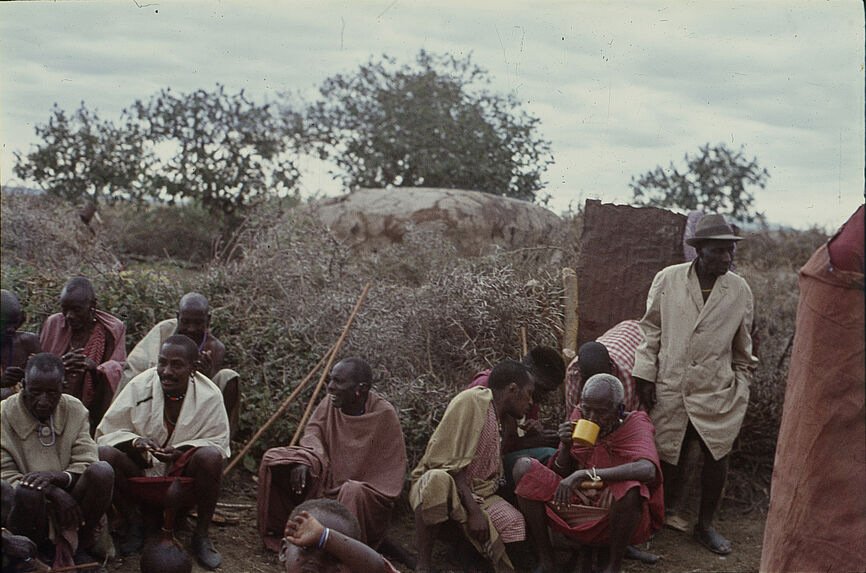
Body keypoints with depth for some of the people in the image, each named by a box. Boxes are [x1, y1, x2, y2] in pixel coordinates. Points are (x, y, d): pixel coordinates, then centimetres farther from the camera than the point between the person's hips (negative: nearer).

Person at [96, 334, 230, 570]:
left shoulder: (209, 396, -9)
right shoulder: (139, 386, -8)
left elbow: (218, 443, -6)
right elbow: (107, 432, -4)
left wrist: (180, 451, -25)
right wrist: (136, 441, -26)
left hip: (186, 474, -1)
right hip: (140, 472, 1)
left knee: (210, 457, -33)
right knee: (104, 454, -27)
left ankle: (202, 534, -10)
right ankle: (133, 522, 0)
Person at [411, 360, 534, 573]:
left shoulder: (505, 421, 16)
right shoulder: (471, 401, -12)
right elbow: (451, 464, -19)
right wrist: (474, 511, -24)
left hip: (477, 494, 6)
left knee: (513, 522, -24)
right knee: (438, 480, -42)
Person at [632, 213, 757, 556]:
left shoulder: (740, 291, 2)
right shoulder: (667, 280, -2)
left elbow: (742, 350, 11)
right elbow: (651, 330, 6)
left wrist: (741, 392, 11)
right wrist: (646, 375, 1)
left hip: (716, 393, 1)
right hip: (670, 389, -1)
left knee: (716, 459, 3)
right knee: (669, 457, 5)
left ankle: (705, 525, 23)